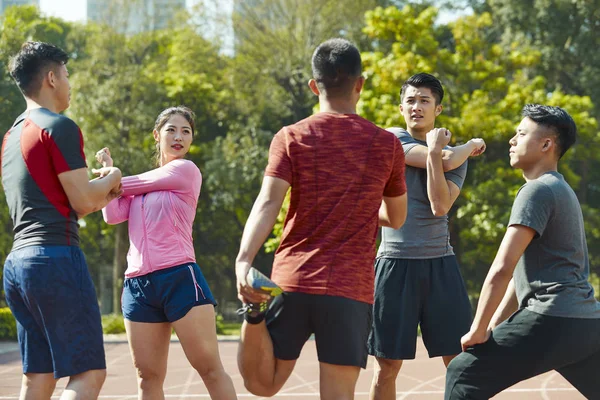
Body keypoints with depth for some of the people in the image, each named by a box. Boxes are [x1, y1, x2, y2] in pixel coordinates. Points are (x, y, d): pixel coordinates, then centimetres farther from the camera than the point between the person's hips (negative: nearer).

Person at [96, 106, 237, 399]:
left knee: (210, 369, -6)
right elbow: (113, 215, 8)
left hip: (179, 278, -6)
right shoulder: (143, 185, 19)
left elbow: (128, 184, 2)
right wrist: (108, 168, 10)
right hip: (137, 284, 6)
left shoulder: (186, 170, 0)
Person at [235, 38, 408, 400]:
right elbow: (396, 218, 18)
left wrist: (243, 261, -24)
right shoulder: (387, 144, 5)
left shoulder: (291, 138, 2)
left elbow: (268, 204, -13)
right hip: (351, 288, 0)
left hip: (292, 279, 1)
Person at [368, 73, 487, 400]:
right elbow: (445, 161, -14)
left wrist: (435, 150, -13)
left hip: (440, 263, 2)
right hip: (395, 262, -2)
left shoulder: (456, 155, 8)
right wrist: (472, 145, 2)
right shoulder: (391, 139, 0)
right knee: (388, 364, 1)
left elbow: (440, 207, -10)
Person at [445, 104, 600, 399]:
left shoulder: (538, 190, -8)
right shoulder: (561, 190, 22)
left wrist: (479, 331, -9)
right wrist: (494, 325, 23)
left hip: (552, 320, -10)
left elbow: (502, 269, -15)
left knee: (462, 376, -4)